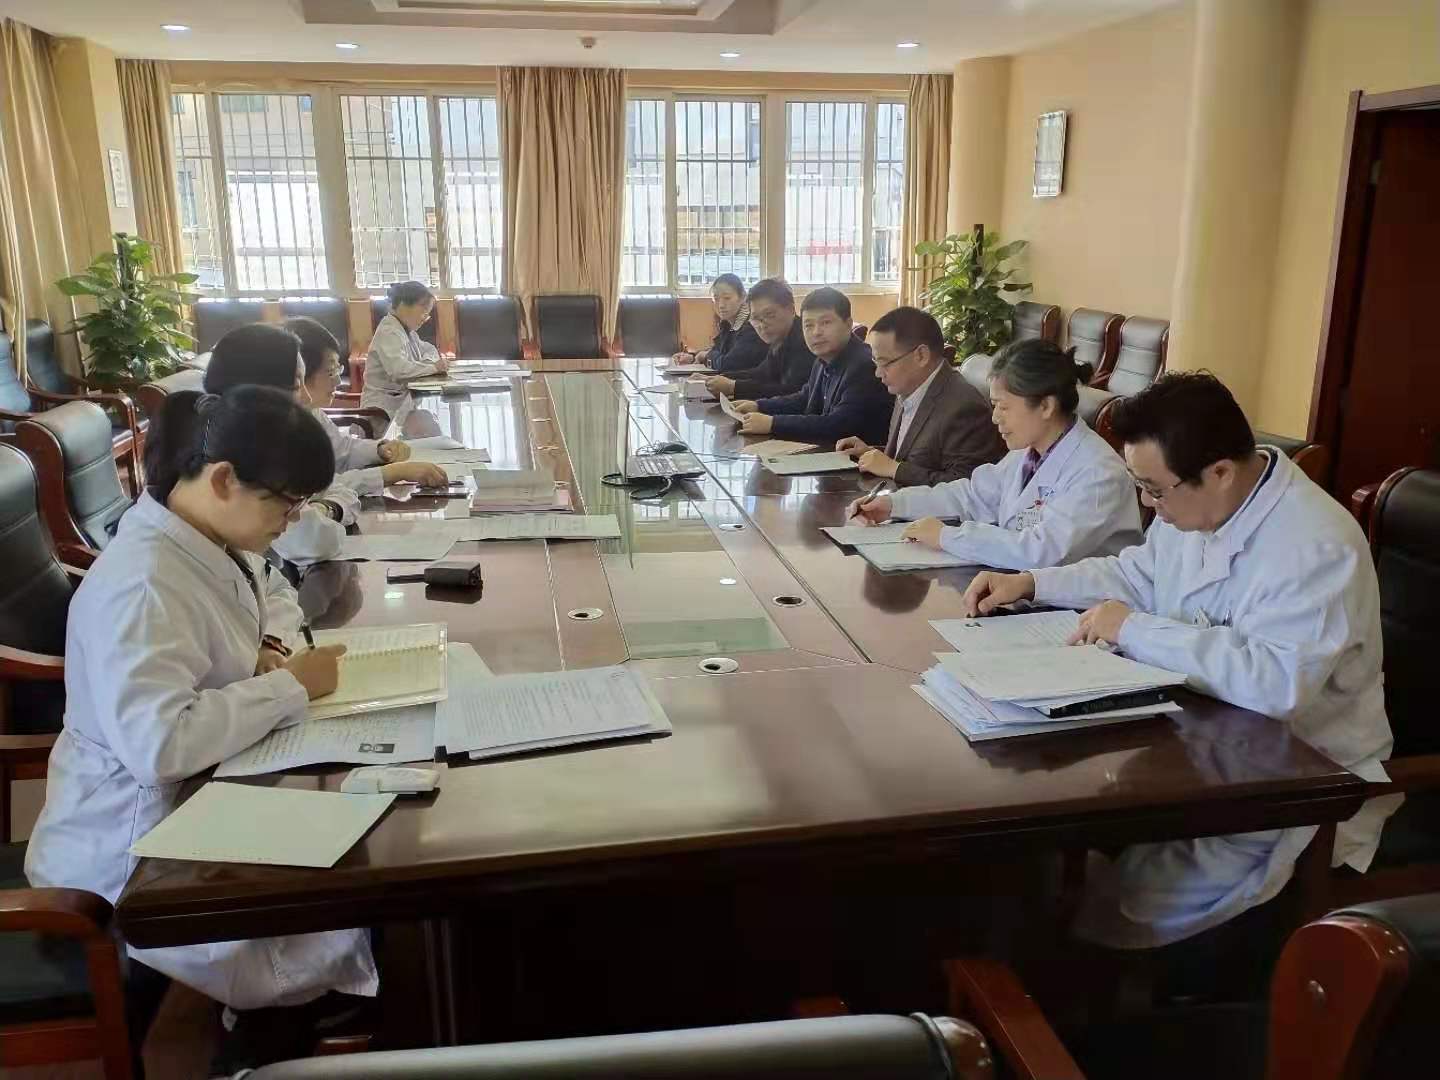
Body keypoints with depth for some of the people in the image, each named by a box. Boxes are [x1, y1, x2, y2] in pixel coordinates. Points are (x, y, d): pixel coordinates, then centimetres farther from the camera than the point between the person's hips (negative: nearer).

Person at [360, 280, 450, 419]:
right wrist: (433, 367, -22)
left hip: (403, 399, 9)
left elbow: (428, 349, 25)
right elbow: (398, 369, -30)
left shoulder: (407, 330, 12)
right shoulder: (389, 332, -15)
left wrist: (430, 360, 2)